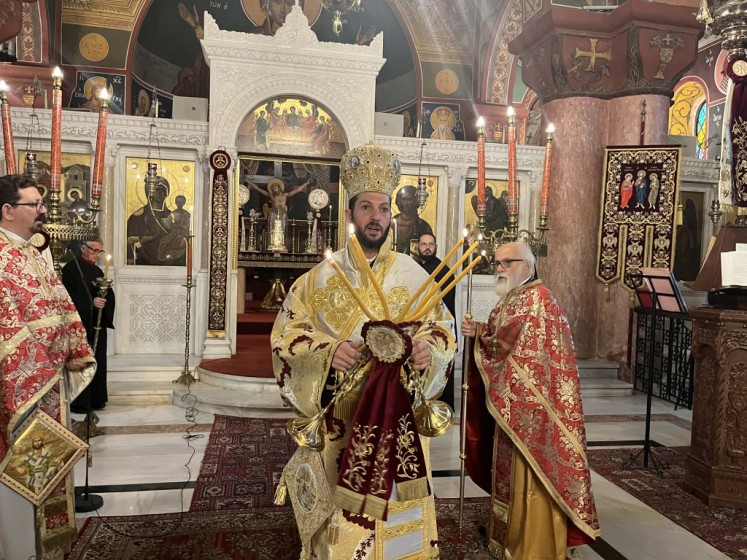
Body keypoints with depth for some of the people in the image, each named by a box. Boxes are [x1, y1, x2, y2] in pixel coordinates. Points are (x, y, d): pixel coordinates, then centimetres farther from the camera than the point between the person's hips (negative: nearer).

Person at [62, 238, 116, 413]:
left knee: (97, 363, 11)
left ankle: (96, 399, 19)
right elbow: (69, 297, -15)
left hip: (97, 324, 8)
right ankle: (78, 402, 5)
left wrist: (105, 290, -11)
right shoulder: (71, 268, -6)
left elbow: (110, 295, 10)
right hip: (80, 324, -7)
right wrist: (91, 302, -22)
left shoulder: (98, 271, 16)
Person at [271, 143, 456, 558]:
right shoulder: (322, 275, 2)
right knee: (342, 517, 7)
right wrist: (327, 352, -20)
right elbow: (287, 333, -1)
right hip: (339, 421, 0)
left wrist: (428, 351, -18)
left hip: (397, 418, 1)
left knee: (395, 506, 9)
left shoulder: (413, 275, 2)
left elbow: (443, 330, 4)